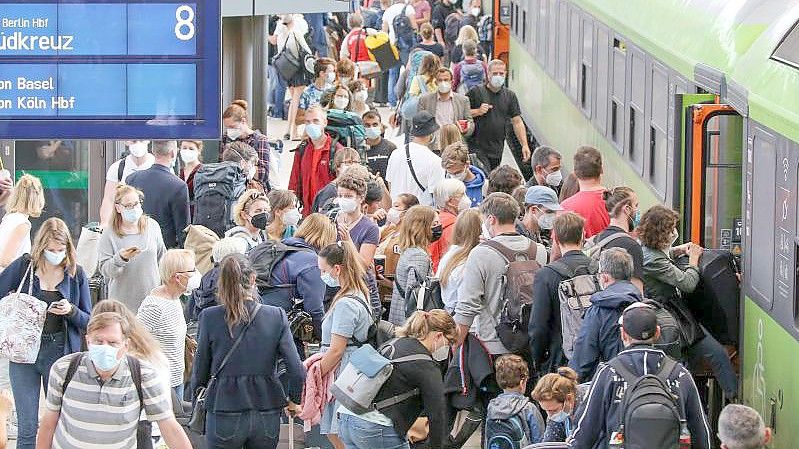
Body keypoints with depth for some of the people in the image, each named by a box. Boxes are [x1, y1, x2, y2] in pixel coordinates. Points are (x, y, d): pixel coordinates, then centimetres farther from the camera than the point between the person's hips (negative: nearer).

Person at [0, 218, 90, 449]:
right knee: (27, 427, 2)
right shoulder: (23, 266, 0)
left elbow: (88, 321, 5)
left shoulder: (76, 274, 2)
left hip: (60, 354, 0)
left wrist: (71, 311, -14)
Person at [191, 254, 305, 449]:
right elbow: (297, 371, -7)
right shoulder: (276, 316, -5)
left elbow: (200, 372, 0)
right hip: (267, 416, 2)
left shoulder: (210, 317, -8)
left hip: (224, 413, -2)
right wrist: (293, 401, 12)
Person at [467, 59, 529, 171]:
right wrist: (477, 112, -17)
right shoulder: (476, 92, -2)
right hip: (478, 148, -4)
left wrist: (524, 145, -3)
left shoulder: (510, 96, 9)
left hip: (497, 149, 4)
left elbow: (517, 122, 7)